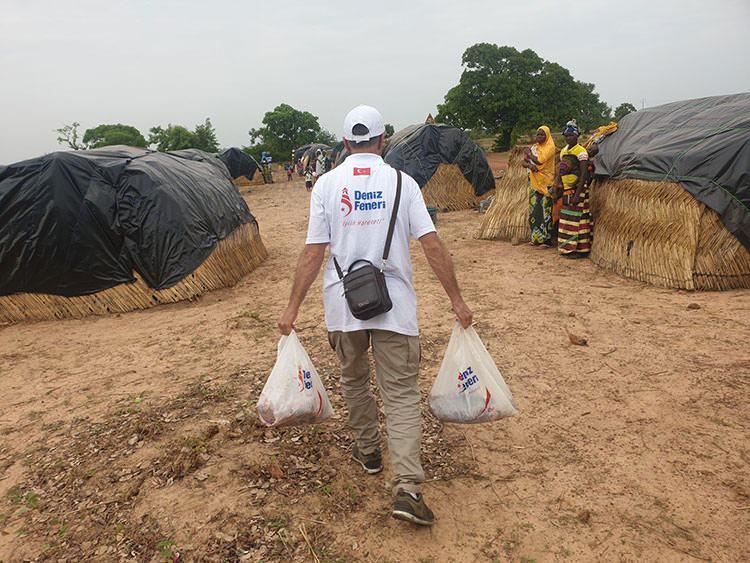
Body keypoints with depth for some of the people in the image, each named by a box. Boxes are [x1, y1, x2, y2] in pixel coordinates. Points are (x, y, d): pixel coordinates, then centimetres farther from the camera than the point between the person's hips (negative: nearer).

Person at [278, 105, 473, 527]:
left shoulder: (327, 184, 0)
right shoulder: (402, 182, -2)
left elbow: (313, 253, -4)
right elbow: (433, 245, -7)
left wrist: (293, 308, 3)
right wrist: (457, 299, 0)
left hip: (343, 305, 2)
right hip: (394, 305, -1)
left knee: (354, 380, 23)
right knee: (402, 394, 3)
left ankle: (368, 451, 39)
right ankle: (408, 489, -5)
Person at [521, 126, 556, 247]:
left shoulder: (550, 147, -7)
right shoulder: (534, 147, 14)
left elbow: (539, 160, -19)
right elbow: (523, 162, 6)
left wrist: (529, 154, -2)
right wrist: (529, 165, -17)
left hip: (545, 183, -7)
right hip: (533, 182, 7)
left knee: (545, 210, -8)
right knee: (534, 209, 9)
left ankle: (547, 239, -5)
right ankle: (536, 238, 16)